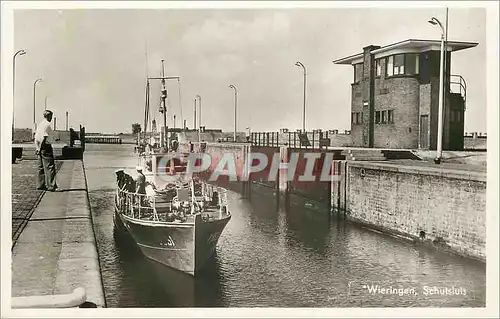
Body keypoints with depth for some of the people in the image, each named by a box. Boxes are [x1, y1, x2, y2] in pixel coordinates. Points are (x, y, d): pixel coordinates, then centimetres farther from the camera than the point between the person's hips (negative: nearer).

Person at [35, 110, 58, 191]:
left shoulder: (39, 124, 15)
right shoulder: (47, 124, -12)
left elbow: (36, 138, 14)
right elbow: (44, 138, -19)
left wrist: (38, 148, 13)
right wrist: (39, 148, -17)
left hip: (40, 147, 10)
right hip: (46, 146, -10)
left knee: (41, 167, 13)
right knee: (50, 167, -8)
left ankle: (40, 185, 18)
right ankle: (51, 186, -10)